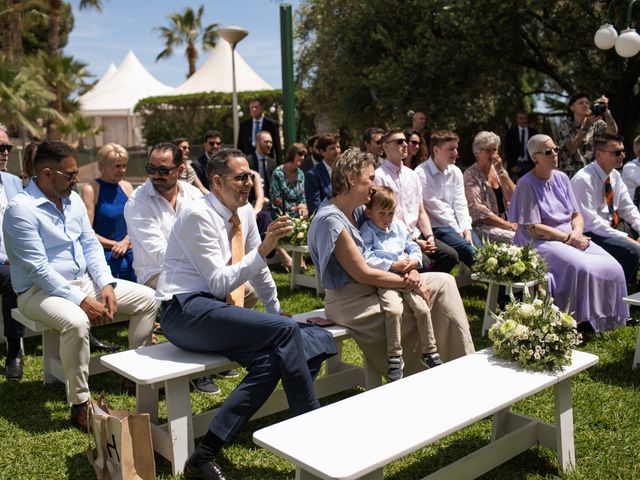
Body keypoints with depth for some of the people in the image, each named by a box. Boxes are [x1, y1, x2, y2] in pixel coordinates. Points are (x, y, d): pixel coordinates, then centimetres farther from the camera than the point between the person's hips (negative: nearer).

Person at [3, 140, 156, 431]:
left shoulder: (73, 200, 6)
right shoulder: (21, 209, -18)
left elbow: (91, 244, 10)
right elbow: (38, 269, -22)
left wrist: (106, 284, -6)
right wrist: (83, 301, -25)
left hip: (83, 281, 8)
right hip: (39, 290, -8)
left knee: (146, 298, -1)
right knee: (75, 321, -39)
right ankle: (80, 404, -22)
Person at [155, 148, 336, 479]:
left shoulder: (245, 212, 11)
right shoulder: (198, 215, -12)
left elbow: (257, 270, 23)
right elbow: (220, 283, -17)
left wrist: (276, 312, 26)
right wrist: (263, 249, -23)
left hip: (216, 309, 8)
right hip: (185, 311, -8)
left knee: (272, 360, -20)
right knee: (285, 331, -25)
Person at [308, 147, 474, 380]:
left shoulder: (357, 210, 8)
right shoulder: (330, 220, -20)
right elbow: (363, 274, -20)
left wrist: (411, 271, -8)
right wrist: (408, 281, -12)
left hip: (373, 289, 9)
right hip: (351, 301, -9)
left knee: (444, 282, 3)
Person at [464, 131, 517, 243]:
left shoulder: (498, 170, 13)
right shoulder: (471, 175, -4)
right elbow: (477, 210, -15)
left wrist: (501, 171, -7)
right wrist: (509, 225, -18)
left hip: (505, 220, 6)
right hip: (482, 225, -6)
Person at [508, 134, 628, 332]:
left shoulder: (561, 178, 13)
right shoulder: (527, 185, -9)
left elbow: (577, 215, 14)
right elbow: (533, 228, -13)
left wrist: (577, 232, -9)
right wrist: (567, 238, -15)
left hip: (571, 238, 7)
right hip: (541, 242, -7)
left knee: (611, 267, -12)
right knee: (581, 267, -31)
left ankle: (601, 317, 0)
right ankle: (581, 319, -14)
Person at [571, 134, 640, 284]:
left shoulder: (615, 176, 8)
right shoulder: (583, 179, -18)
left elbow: (628, 209, 13)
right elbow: (590, 221, -23)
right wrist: (625, 238, -24)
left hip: (609, 229, 9)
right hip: (589, 234, -9)